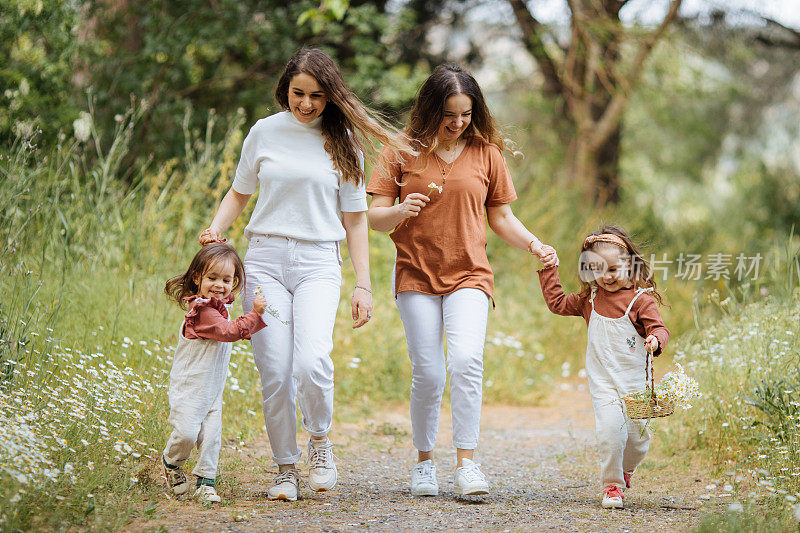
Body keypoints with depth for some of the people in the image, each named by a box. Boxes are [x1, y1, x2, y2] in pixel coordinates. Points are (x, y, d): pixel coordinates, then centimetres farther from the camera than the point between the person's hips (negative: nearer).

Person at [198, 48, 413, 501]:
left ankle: (321, 441, 4)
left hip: (319, 263, -1)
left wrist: (364, 285, 5)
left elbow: (355, 219, 10)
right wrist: (215, 231, 1)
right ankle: (286, 468, 11)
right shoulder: (265, 132, 8)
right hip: (265, 260, 1)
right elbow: (239, 194, 20)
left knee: (312, 362, -23)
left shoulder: (344, 141, 7)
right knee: (275, 375, -5)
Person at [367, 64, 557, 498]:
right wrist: (400, 211, -19)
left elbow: (501, 218, 13)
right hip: (416, 276, 0)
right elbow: (375, 217, 3)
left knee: (466, 361, -20)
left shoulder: (486, 153, 7)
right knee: (428, 373, -3)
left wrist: (534, 245, -4)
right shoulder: (403, 152, 3)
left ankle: (466, 463, -14)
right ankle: (424, 462, 17)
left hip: (468, 276, 0)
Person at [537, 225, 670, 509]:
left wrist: (655, 340, -32)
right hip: (602, 381, 2)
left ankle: (626, 468, 37)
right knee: (609, 429, -16)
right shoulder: (590, 299, 9)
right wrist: (548, 270, 14)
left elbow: (658, 328, -9)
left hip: (634, 380, -1)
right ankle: (612, 485, -4)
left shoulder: (641, 299, -5)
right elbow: (557, 302, 19)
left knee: (636, 433, 5)